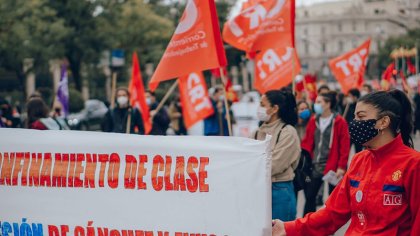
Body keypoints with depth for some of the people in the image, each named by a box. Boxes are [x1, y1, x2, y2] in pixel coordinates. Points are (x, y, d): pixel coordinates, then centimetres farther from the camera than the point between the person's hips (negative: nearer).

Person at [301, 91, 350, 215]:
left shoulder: (339, 122, -7)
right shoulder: (313, 121, 8)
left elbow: (345, 147, -9)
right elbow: (307, 142, 11)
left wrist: (341, 166, -13)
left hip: (332, 167, -5)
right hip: (315, 166, 5)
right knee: (309, 196, 5)